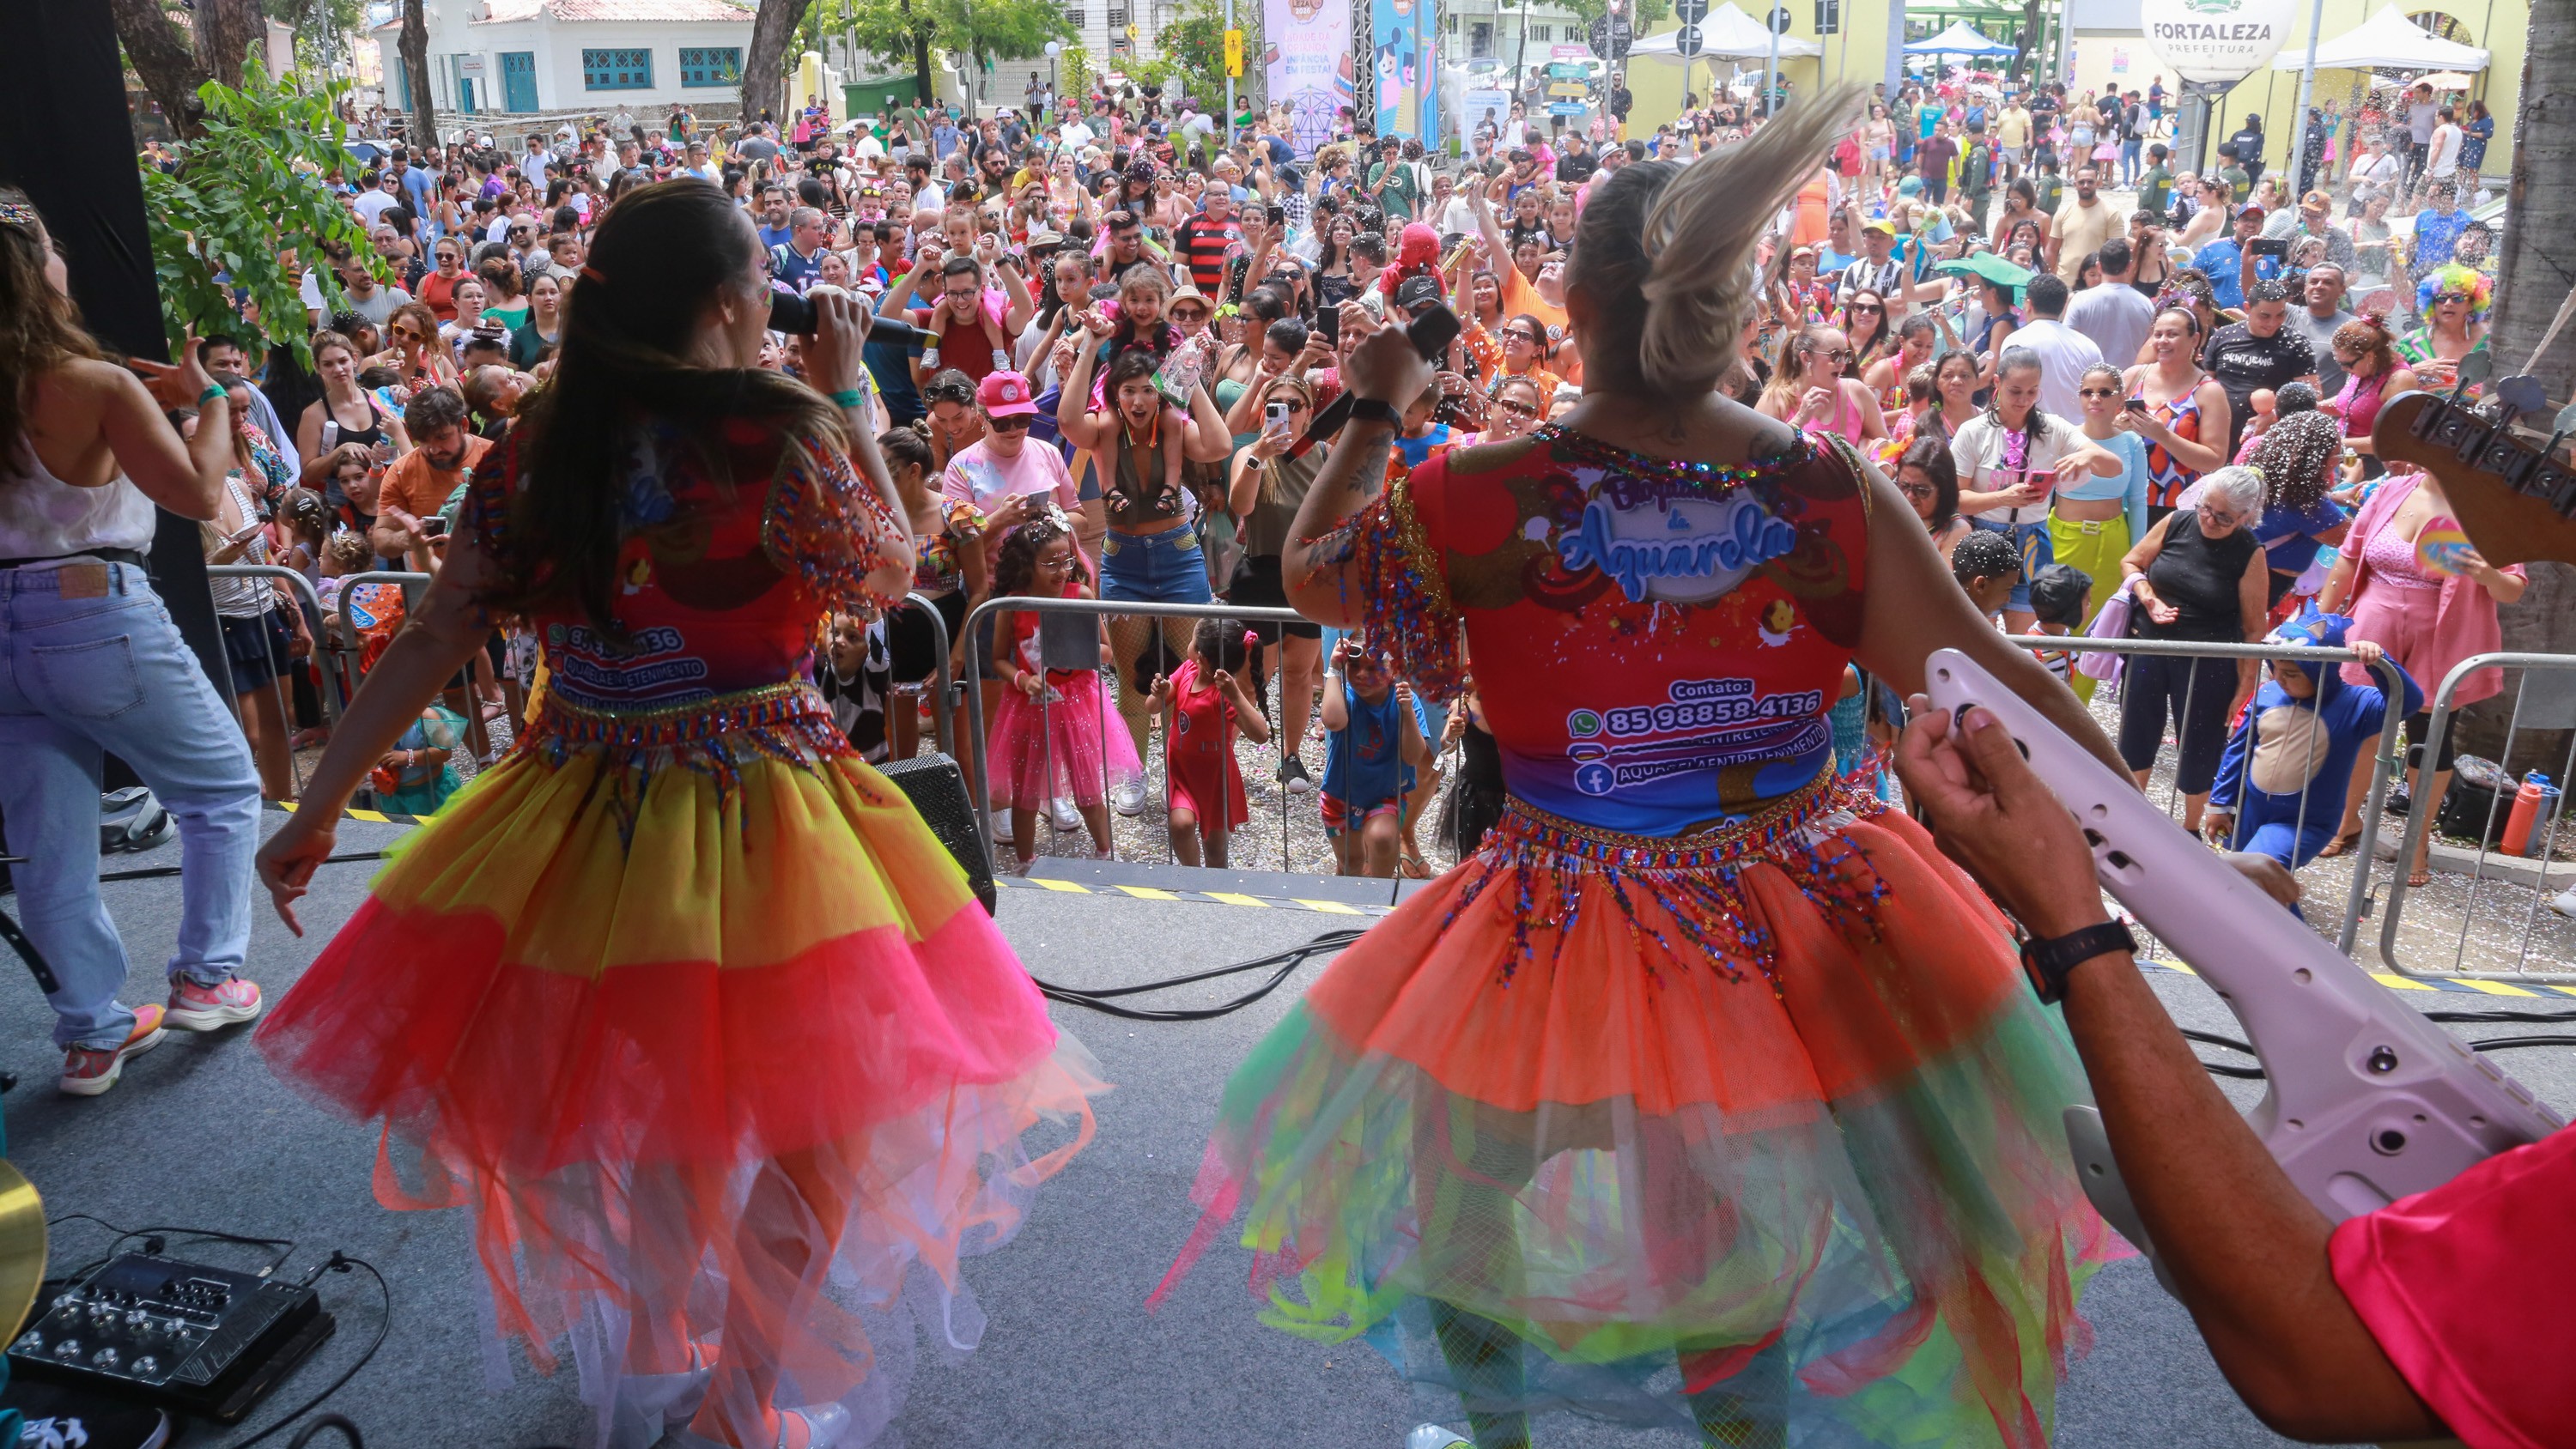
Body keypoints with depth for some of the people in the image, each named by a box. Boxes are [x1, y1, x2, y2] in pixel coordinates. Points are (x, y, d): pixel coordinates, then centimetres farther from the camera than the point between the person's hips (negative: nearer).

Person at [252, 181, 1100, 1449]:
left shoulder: (541, 444, -2)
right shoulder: (778, 437, -17)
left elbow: (432, 640, 1)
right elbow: (888, 571, -1)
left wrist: (318, 809, 9)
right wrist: (848, 402, 5)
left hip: (570, 840, 6)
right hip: (757, 841, -6)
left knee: (605, 1123, 26)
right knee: (803, 1131, 15)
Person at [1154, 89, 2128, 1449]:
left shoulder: (1474, 498, -18)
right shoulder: (1835, 490, -14)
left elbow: (1306, 571, 1)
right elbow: (1993, 687, -8)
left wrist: (1375, 411, 16)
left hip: (1562, 942, -1)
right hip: (1795, 930, 2)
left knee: (1470, 1208, 28)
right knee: (1753, 1232, 28)